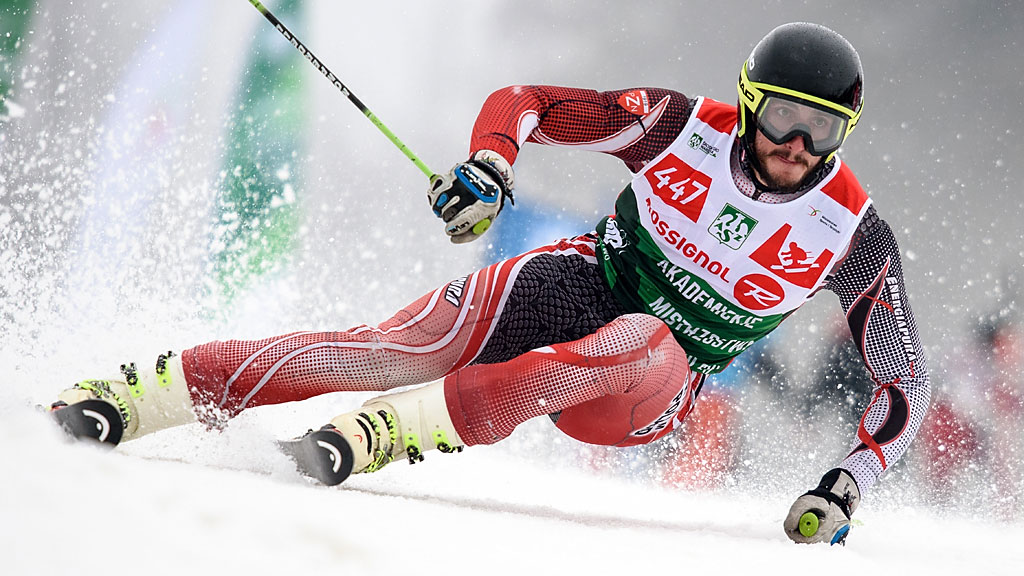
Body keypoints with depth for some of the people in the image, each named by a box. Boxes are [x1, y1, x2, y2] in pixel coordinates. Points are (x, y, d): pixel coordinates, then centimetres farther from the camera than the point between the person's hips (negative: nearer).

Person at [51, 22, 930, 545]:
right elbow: (523, 103, -3)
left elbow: (906, 383, -3)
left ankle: (401, 426, -42)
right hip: (575, 288, 1)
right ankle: (149, 394, -16)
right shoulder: (684, 127, -9)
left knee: (640, 340, -39)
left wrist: (848, 486, -18)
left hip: (645, 393, -1)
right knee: (387, 352, -22)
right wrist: (490, 167, -25)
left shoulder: (855, 238, -11)